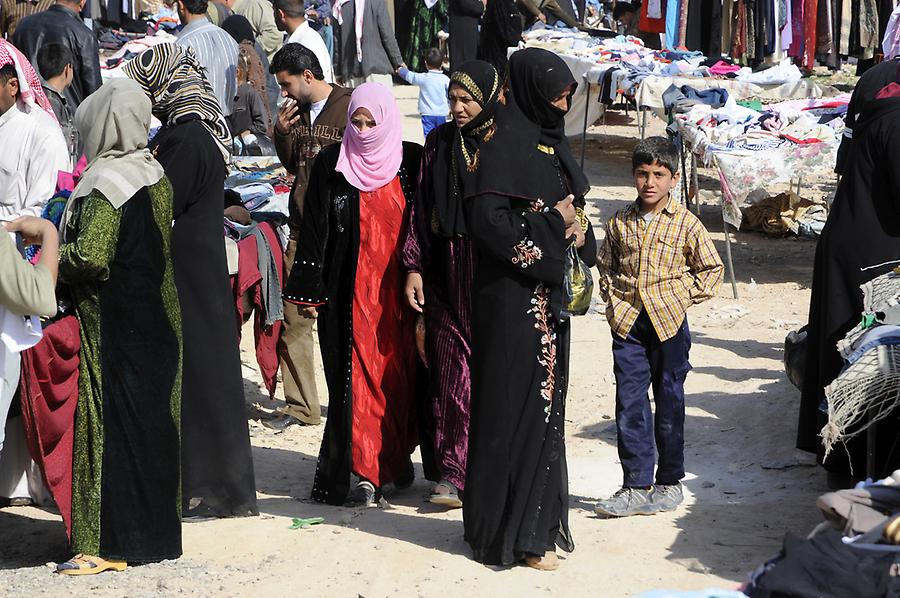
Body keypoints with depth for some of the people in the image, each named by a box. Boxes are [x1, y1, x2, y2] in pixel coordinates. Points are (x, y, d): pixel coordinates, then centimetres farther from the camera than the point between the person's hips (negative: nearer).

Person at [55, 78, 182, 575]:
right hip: (156, 321, 8)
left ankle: (109, 543, 0)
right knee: (150, 418, 13)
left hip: (114, 324, -8)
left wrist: (56, 262, -6)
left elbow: (90, 255, -26)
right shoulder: (155, 174, 7)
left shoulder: (106, 184, -17)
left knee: (110, 424, -3)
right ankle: (154, 526, 21)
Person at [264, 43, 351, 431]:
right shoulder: (297, 112, 12)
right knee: (294, 319, 4)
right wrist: (282, 133, 0)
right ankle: (300, 406, 11)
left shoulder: (350, 108, -9)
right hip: (302, 231, 6)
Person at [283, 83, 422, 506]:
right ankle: (362, 471, -2)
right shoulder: (332, 164, 1)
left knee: (399, 371, 6)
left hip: (399, 290, 1)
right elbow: (315, 229, 1)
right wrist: (308, 291, -3)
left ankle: (398, 455, 23)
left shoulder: (412, 163, 3)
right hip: (350, 291, -1)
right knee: (356, 375, -4)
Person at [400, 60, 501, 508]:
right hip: (448, 276, 3)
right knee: (452, 371, 0)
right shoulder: (439, 144, 9)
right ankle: (452, 471, 4)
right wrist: (414, 267, 4)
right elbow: (420, 209, 11)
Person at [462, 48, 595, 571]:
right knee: (516, 409, -4)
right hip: (514, 298, -9)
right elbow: (486, 218, -24)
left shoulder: (551, 144, 12)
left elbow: (571, 209, 21)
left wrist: (576, 228, -1)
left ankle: (538, 520, 21)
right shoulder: (506, 146, -14)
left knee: (545, 404, 12)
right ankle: (515, 532, 3)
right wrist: (553, 222, -17)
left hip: (549, 292, 9)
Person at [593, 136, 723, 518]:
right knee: (629, 404, -2)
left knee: (669, 405, 6)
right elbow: (605, 265, 20)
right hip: (627, 324, 2)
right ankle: (636, 485, 2)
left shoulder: (686, 224, -2)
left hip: (668, 322, -2)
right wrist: (612, 298, 6)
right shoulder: (620, 223, 6)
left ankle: (670, 483, 17)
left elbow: (711, 269, 6)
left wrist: (682, 295, -3)